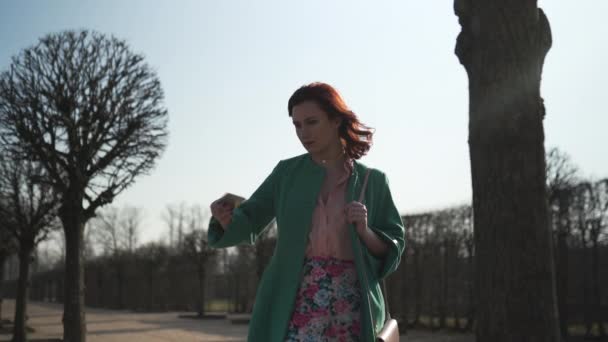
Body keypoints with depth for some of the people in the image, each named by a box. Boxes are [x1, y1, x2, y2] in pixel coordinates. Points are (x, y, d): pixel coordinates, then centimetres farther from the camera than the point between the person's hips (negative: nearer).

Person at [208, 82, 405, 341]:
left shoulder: (373, 180, 6)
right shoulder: (287, 172, 8)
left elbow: (391, 249, 7)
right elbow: (247, 224, 3)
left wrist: (364, 231, -13)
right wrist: (225, 216, -18)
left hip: (350, 303, 1)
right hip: (294, 299, 0)